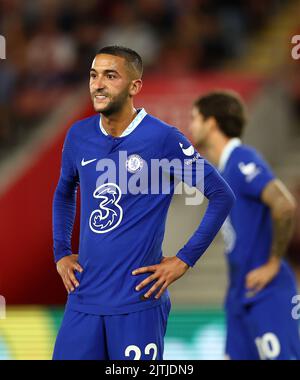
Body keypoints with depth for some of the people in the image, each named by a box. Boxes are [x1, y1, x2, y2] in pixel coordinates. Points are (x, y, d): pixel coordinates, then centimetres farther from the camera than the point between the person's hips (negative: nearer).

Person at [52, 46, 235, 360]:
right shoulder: (79, 135, 7)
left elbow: (222, 196, -5)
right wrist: (61, 253, 15)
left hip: (138, 301, -5)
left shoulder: (162, 138, -9)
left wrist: (184, 260, -7)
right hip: (83, 297, 5)